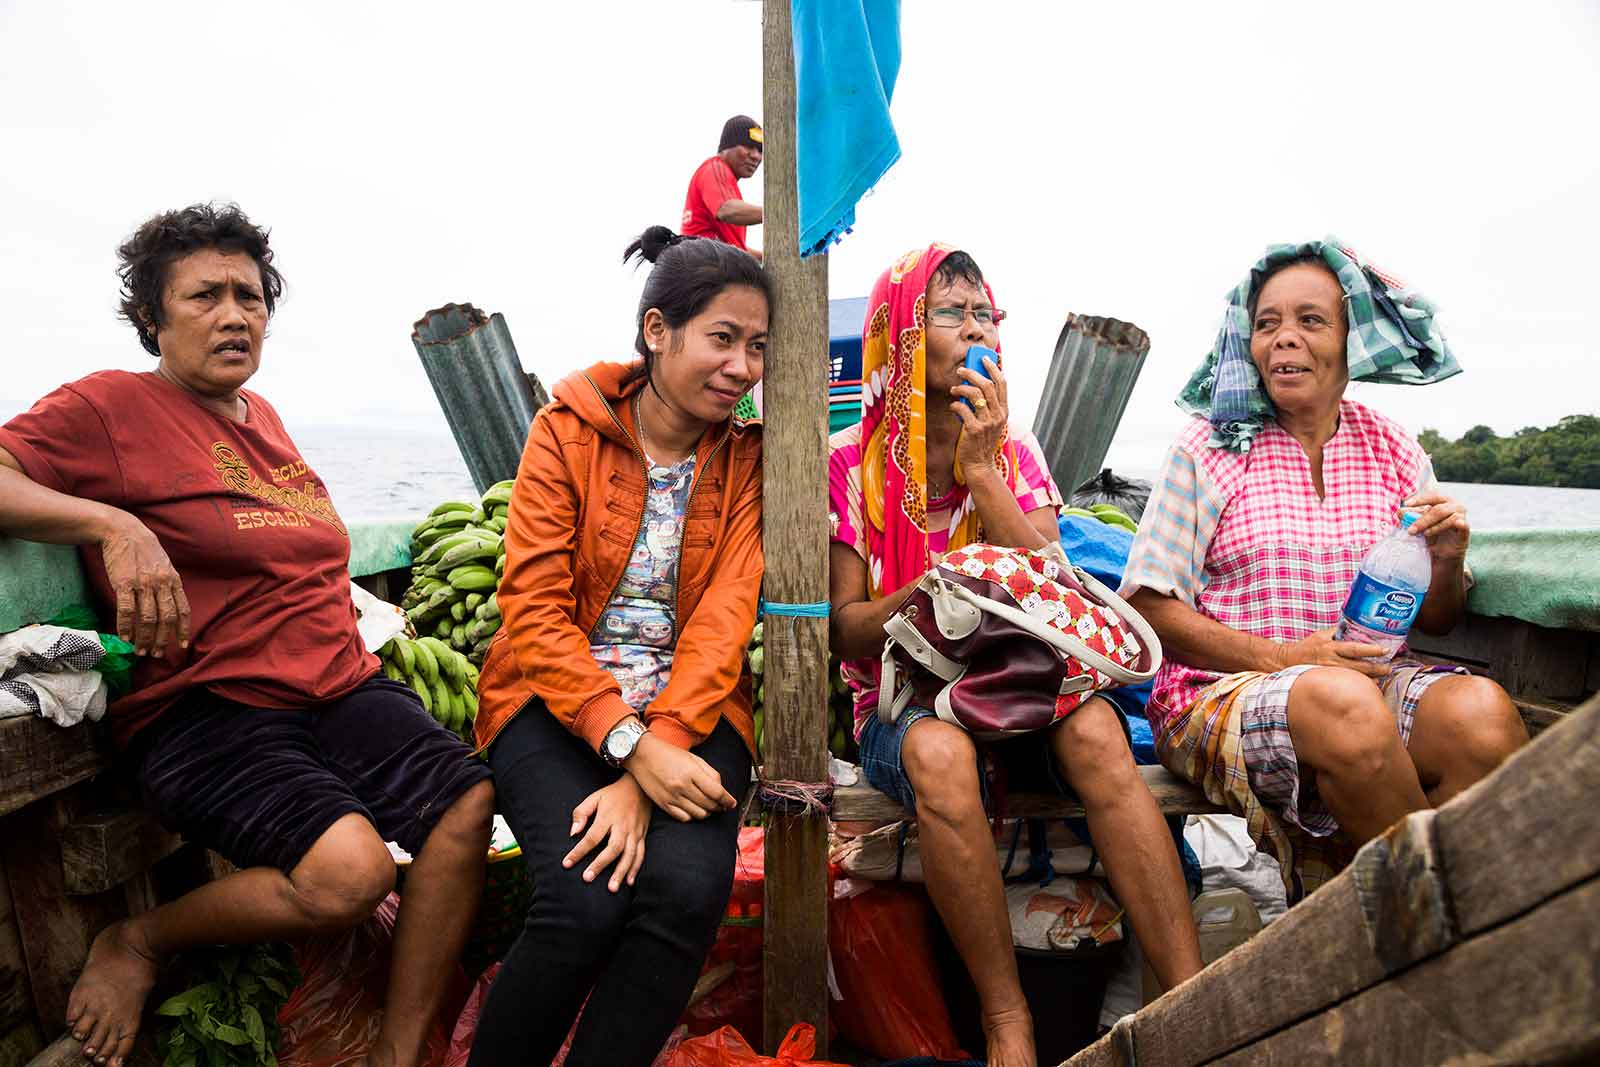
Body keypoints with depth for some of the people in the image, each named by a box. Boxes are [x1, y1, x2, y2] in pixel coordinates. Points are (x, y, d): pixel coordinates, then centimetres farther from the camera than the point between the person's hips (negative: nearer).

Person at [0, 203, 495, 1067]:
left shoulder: (260, 414, 20)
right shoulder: (111, 406, 0)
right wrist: (114, 525, -28)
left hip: (342, 689, 7)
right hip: (204, 712, -6)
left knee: (468, 802, -18)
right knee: (349, 870, -27)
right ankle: (136, 941, 3)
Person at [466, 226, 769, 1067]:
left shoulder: (744, 456, 4)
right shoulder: (569, 428, -1)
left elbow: (723, 619, -6)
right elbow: (534, 611, -8)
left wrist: (649, 768, -19)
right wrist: (631, 746, -22)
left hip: (690, 706, 2)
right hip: (559, 700, -1)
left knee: (690, 885, -27)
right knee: (586, 900, -25)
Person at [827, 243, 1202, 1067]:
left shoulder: (1014, 451, 10)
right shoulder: (851, 464, 1)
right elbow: (844, 632, -2)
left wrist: (981, 469, -8)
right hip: (901, 705, -2)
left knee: (1094, 729, -31)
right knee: (940, 753, -36)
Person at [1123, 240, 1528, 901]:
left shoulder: (1393, 451, 12)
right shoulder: (1210, 448, 1)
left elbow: (1435, 621, 18)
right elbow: (1150, 606, -4)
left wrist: (1448, 561, -5)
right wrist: (1282, 658, -15)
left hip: (1370, 680, 4)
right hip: (1221, 689, -3)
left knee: (1483, 714, -27)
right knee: (1345, 706, -35)